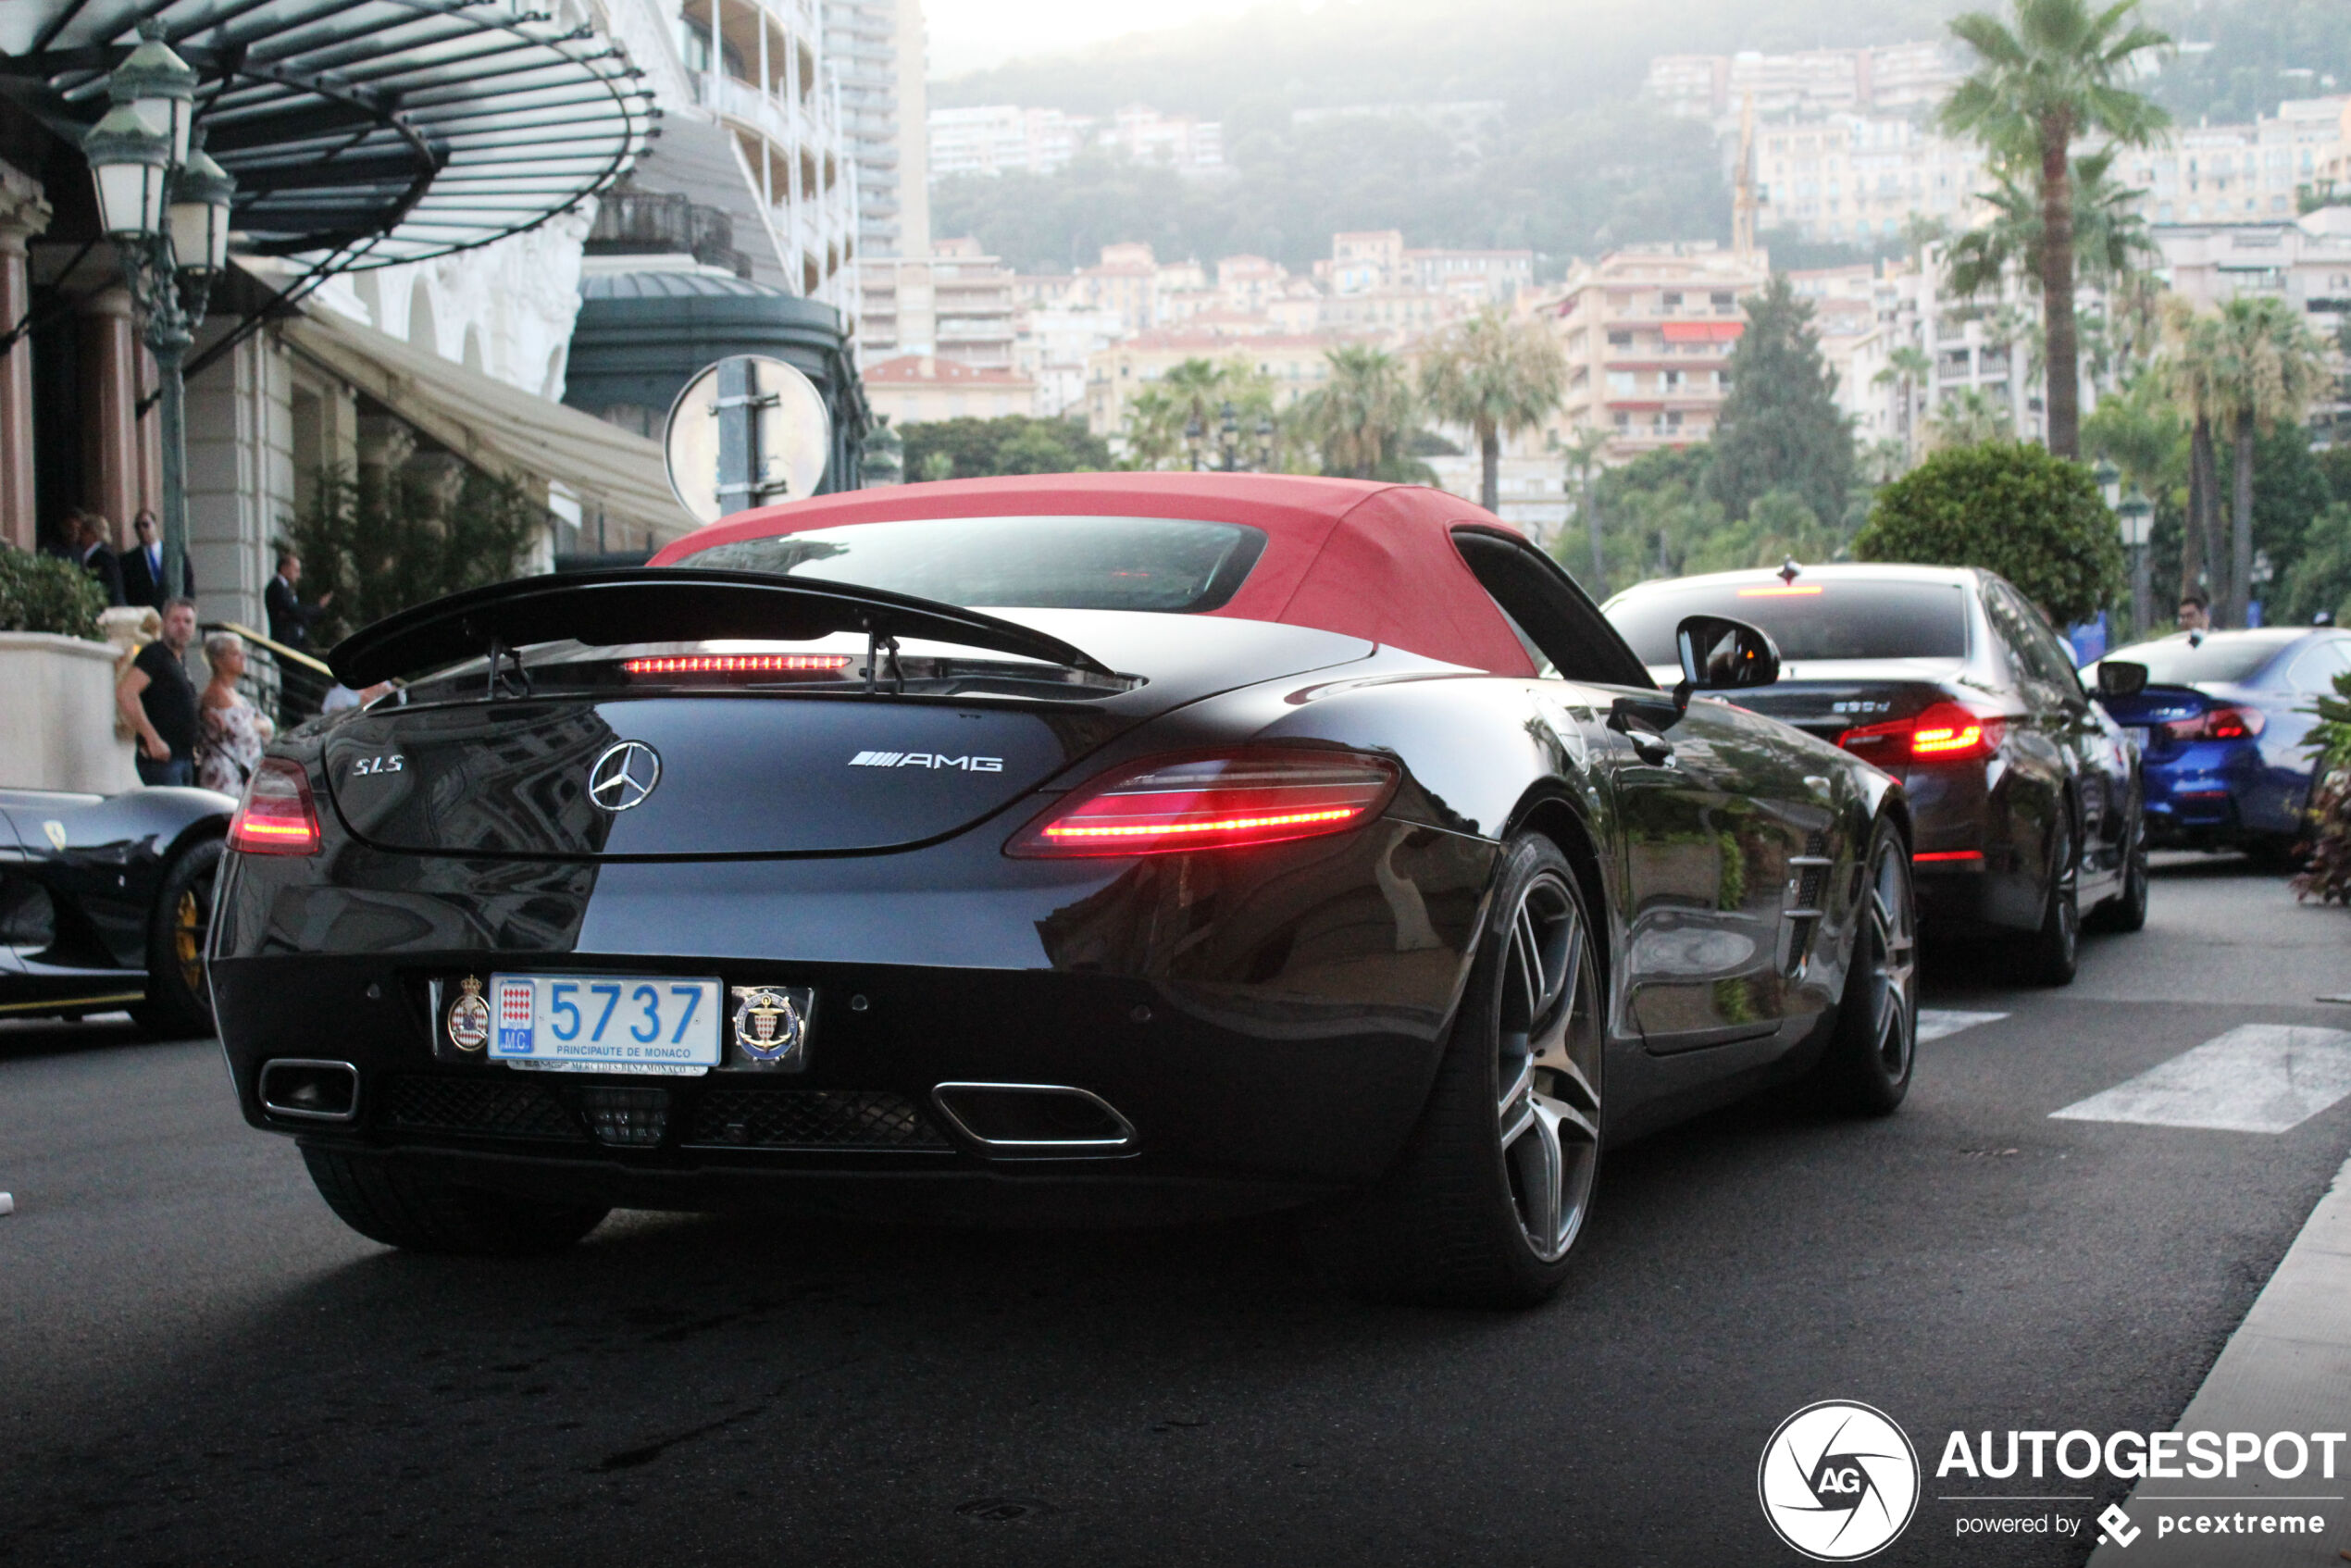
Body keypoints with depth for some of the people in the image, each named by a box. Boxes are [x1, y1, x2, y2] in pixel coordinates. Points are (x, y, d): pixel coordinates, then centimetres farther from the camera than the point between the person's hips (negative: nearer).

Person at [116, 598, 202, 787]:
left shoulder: (179, 661, 20)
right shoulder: (153, 654, -7)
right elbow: (125, 694, -21)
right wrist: (153, 739, -23)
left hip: (183, 756, 9)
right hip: (162, 757, -9)